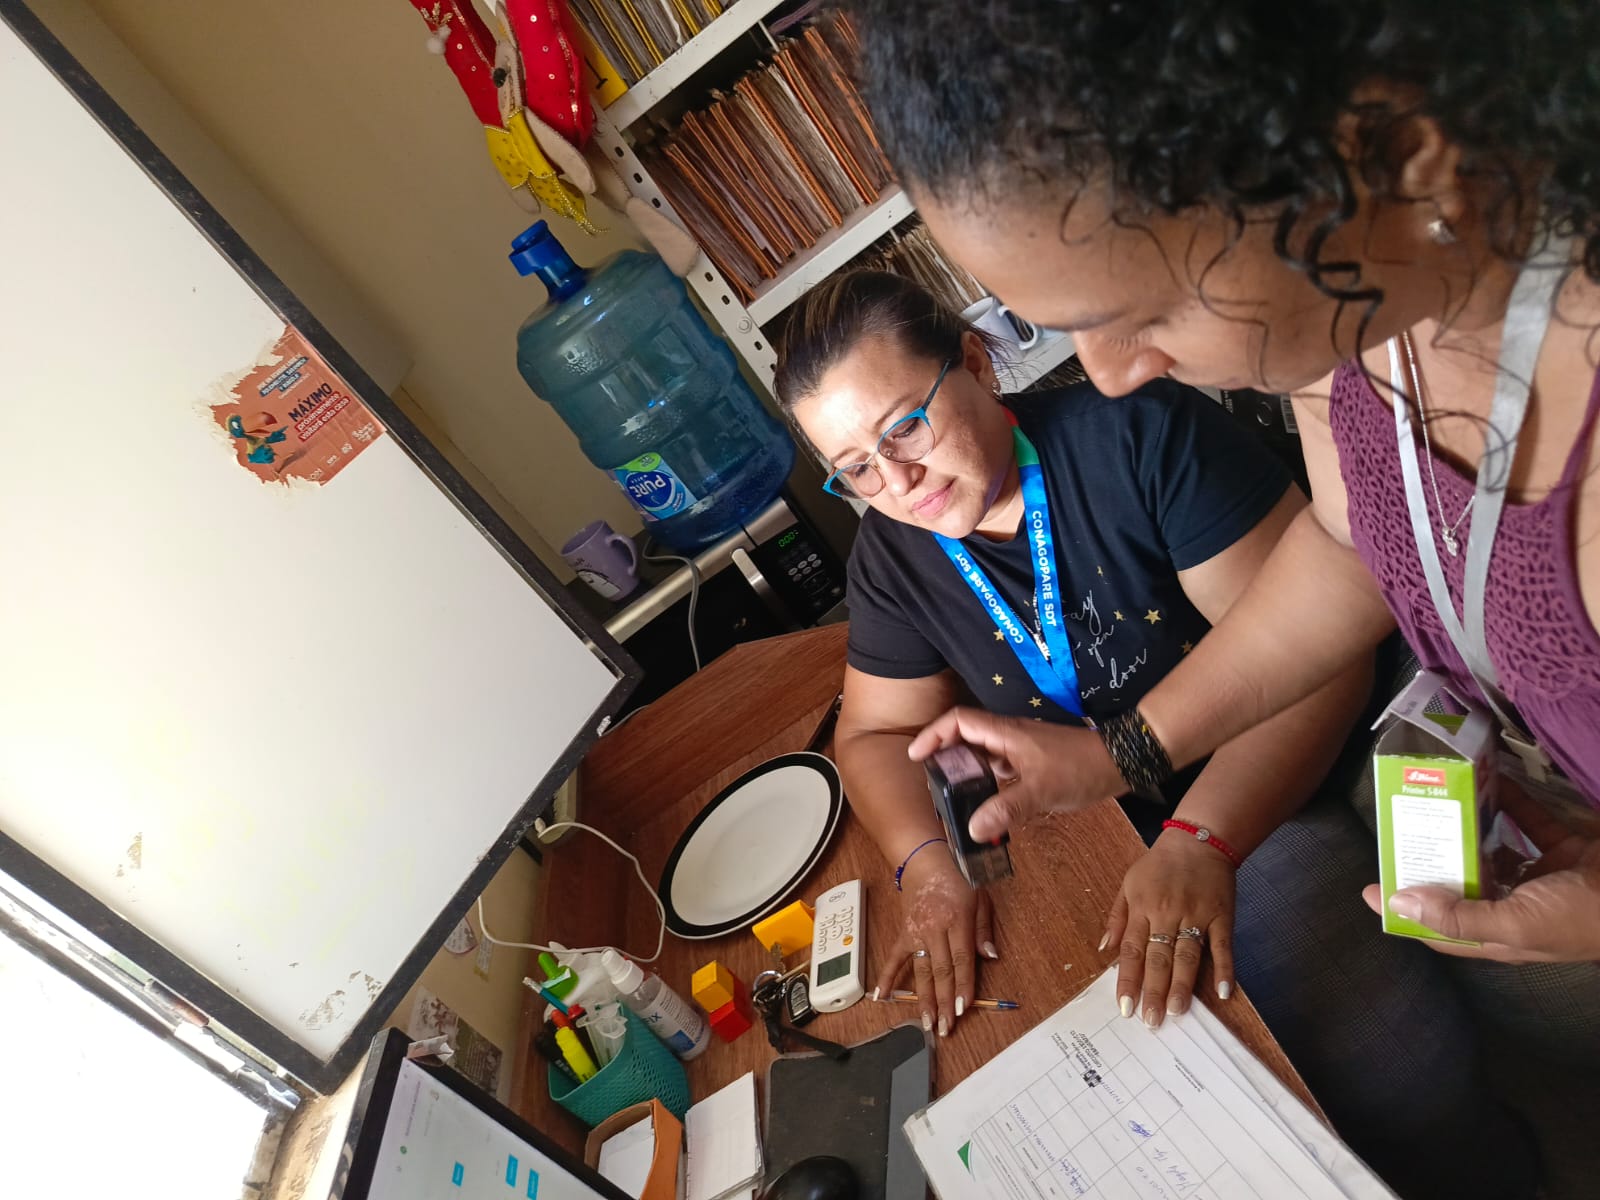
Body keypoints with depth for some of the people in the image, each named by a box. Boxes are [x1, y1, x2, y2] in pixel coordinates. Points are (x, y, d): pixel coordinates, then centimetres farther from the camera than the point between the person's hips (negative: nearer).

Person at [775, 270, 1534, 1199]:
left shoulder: (1141, 434, -17)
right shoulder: (891, 560, -1)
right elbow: (876, 731, 7)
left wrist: (1200, 841, -32)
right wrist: (926, 864, -13)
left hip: (1257, 798, -3)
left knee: (1405, 1103, -21)